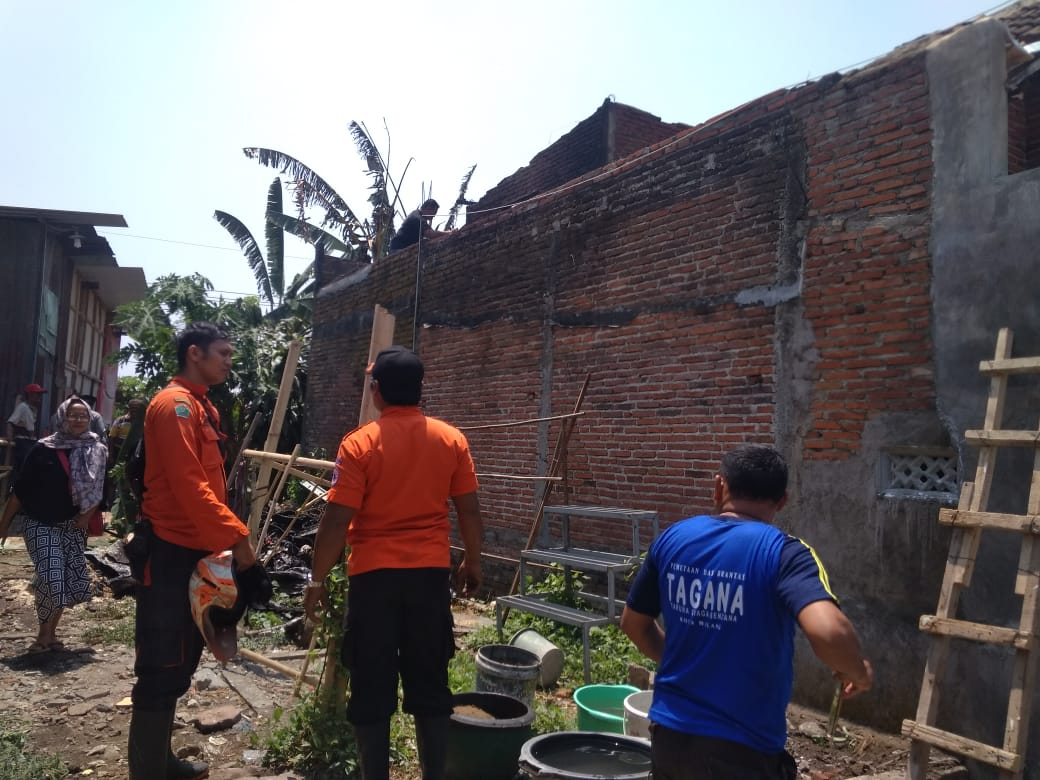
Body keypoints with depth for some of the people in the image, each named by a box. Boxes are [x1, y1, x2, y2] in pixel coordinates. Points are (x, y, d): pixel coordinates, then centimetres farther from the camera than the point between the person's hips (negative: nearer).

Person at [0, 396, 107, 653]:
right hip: (41, 524, -3)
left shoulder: (97, 452, 2)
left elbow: (98, 489, 9)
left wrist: (87, 516, -5)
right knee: (52, 576, -15)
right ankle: (46, 632, 5)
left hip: (73, 526, 3)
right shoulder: (44, 449, -6)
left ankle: (50, 631, 22)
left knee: (71, 578, 2)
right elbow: (21, 488, -3)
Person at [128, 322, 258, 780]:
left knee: (179, 664, 17)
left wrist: (226, 537, 11)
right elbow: (188, 484, -24)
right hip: (170, 552, -10)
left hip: (194, 549, 10)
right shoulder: (175, 404, -15)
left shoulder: (202, 407, 16)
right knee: (163, 668, -4)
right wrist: (236, 536, -22)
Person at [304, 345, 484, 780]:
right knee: (429, 682, 13)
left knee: (372, 686, 9)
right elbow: (469, 511, 3)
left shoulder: (359, 444, -10)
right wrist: (473, 561, 18)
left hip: (374, 575, -3)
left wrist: (318, 579, 0)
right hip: (431, 573, 3)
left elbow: (337, 520, -11)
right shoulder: (451, 439, -1)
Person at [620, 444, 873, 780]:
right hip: (742, 748, -4)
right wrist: (858, 671, -11)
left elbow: (633, 623, 10)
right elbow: (830, 632, -33)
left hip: (669, 733, 5)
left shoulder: (672, 539, -1)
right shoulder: (783, 552, -16)